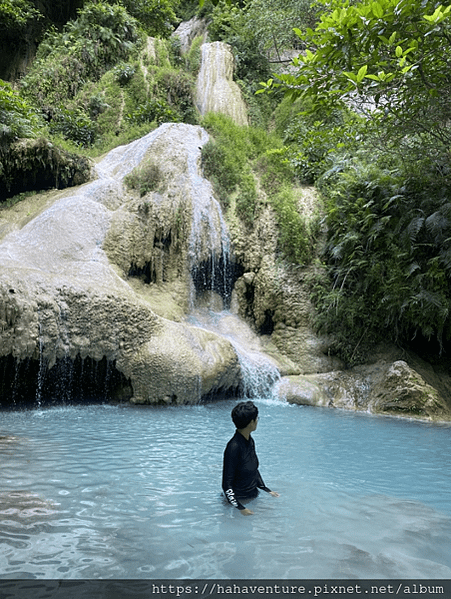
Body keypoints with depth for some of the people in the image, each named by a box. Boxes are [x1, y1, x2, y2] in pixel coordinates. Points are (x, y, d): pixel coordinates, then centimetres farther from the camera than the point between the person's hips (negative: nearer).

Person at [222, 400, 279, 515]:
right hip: (239, 500, -7)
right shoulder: (233, 447, -25)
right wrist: (241, 508, -21)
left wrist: (267, 490, 17)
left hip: (253, 496, 8)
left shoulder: (250, 441, 1)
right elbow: (227, 485, -20)